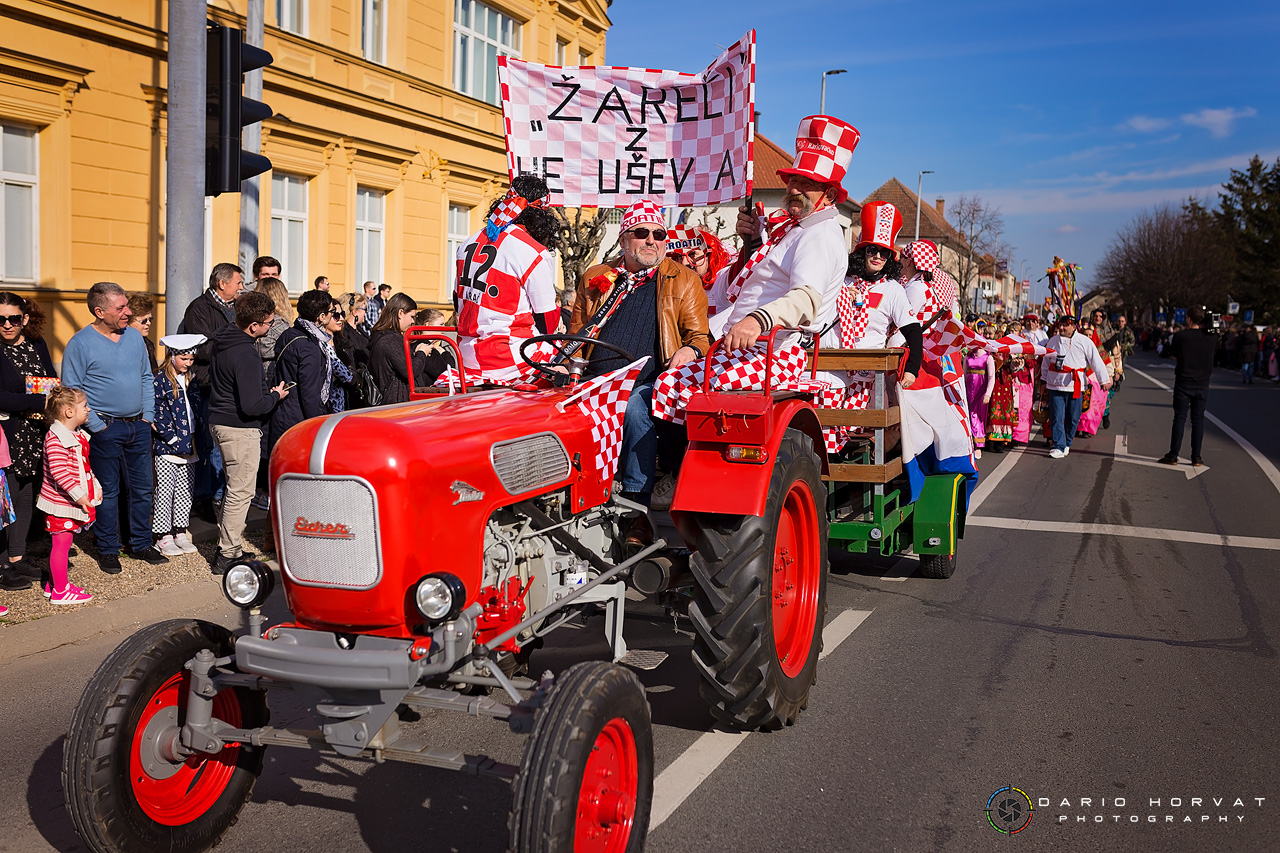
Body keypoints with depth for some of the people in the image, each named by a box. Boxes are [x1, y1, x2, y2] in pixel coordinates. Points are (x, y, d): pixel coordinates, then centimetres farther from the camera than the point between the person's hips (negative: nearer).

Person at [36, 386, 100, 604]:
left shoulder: (77, 436, 12)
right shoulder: (55, 439, -20)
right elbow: (59, 472, -27)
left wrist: (95, 487, 15)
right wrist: (79, 495, -26)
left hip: (77, 501, 10)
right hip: (60, 502, -10)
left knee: (63, 543, 17)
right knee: (61, 543, -2)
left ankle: (54, 584, 29)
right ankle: (60, 591, 6)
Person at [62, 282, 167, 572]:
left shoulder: (134, 336, 7)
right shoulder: (80, 343, -9)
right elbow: (71, 391, -9)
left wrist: (148, 415, 6)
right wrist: (96, 425, -13)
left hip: (139, 427, 5)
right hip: (106, 430, -5)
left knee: (142, 488, 11)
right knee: (107, 492, 5)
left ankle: (142, 543, 24)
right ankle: (108, 550, 17)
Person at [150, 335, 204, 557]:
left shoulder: (191, 379, 10)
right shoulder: (160, 380, -8)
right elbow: (157, 414, -13)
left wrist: (195, 436, 6)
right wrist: (173, 439, -15)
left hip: (189, 447, 6)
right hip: (167, 447, -6)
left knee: (185, 492, 11)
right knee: (165, 492, -1)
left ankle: (181, 533, 19)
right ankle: (164, 537, 7)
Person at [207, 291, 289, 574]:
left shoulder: (221, 340, 6)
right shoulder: (246, 354, -24)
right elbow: (252, 406, -27)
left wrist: (267, 392, 17)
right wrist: (276, 396, -7)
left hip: (220, 421, 10)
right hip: (240, 429, -10)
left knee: (234, 487, 19)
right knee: (241, 491, -1)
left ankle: (227, 545, 27)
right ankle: (228, 556, 5)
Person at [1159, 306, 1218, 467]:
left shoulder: (1180, 336, -11)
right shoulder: (1212, 337, -3)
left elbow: (1173, 355, 2)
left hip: (1183, 383, -2)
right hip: (1202, 384, 2)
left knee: (1179, 419, 3)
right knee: (1198, 420, 7)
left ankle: (1173, 455, 4)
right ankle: (1196, 457, 9)